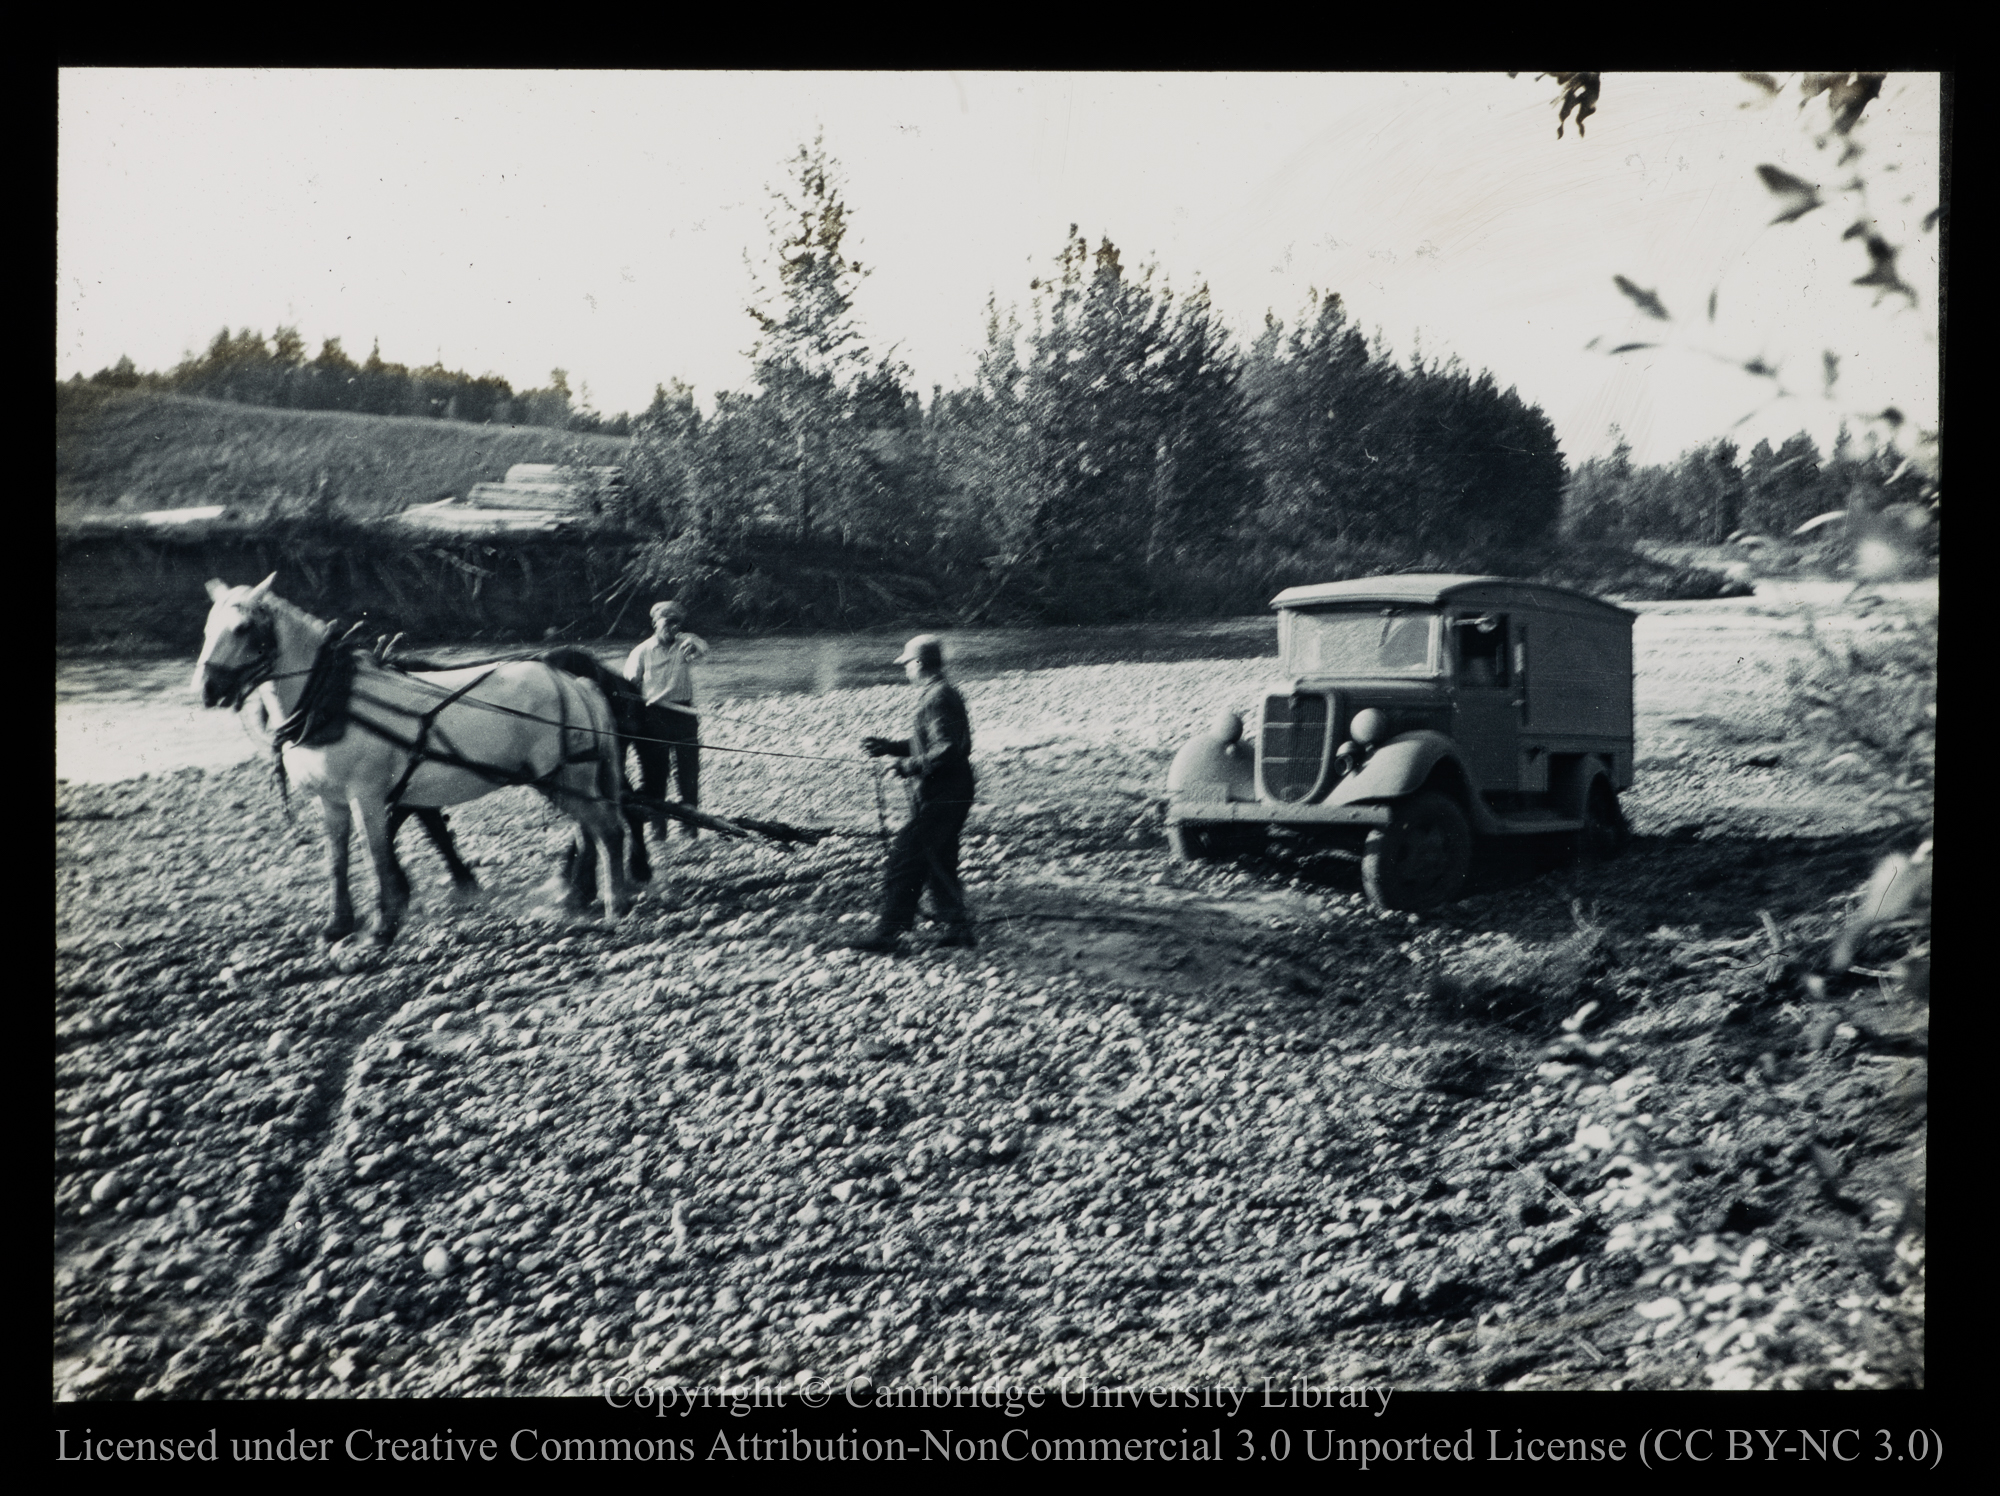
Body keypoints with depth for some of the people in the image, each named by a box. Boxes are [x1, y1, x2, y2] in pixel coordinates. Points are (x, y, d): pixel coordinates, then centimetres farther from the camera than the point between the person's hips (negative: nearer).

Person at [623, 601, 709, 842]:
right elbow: (629, 685, 3)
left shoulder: (685, 643, 2)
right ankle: (658, 825, 12)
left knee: (688, 769, 3)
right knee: (653, 772, 3)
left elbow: (703, 649, -21)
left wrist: (694, 647, -45)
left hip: (684, 714, 0)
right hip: (653, 715, 0)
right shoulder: (642, 652, 2)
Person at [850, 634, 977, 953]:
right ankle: (957, 927, 19)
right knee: (938, 861, 16)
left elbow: (947, 750, -25)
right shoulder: (944, 693, 15)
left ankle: (888, 933, -2)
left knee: (904, 858, -6)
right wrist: (887, 746, 17)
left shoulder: (937, 697, -18)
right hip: (950, 795, 10)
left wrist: (912, 766, -16)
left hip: (941, 797, -10)